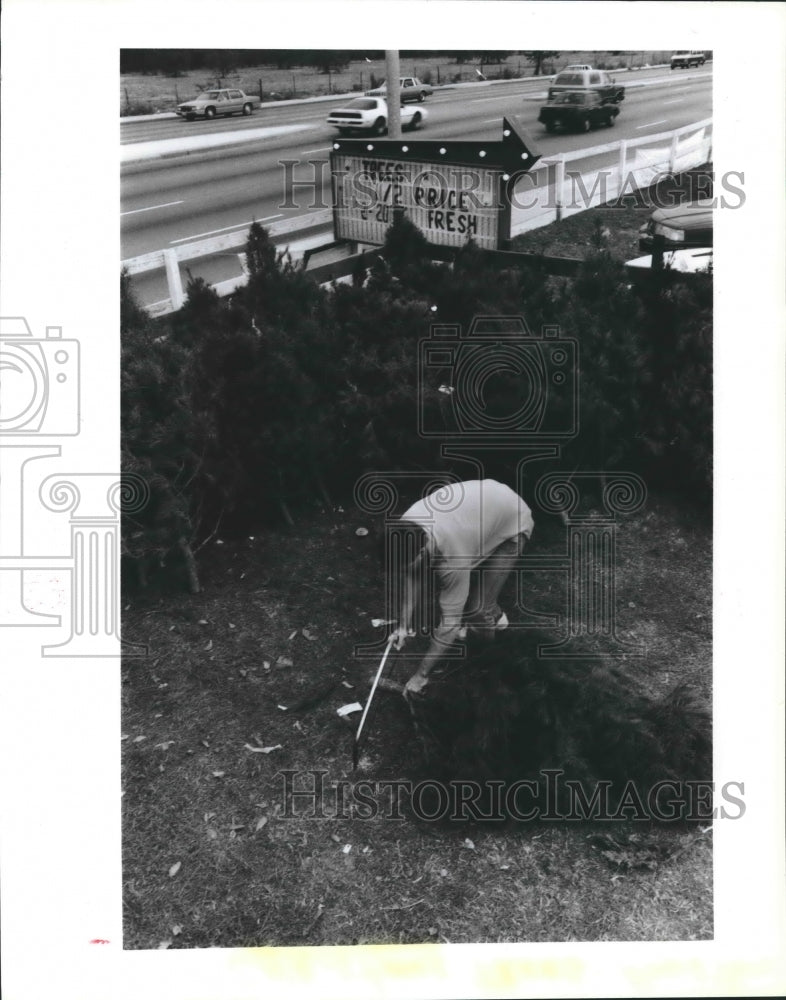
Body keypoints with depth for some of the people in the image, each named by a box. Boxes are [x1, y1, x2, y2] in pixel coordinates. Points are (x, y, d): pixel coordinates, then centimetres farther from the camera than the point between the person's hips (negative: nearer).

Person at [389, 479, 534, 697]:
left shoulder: (452, 558, -40)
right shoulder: (406, 529, -25)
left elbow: (449, 624, -31)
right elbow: (411, 576, -6)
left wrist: (420, 675, -23)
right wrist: (404, 625, -8)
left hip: (512, 523, -6)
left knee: (478, 606, -12)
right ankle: (494, 614, 33)